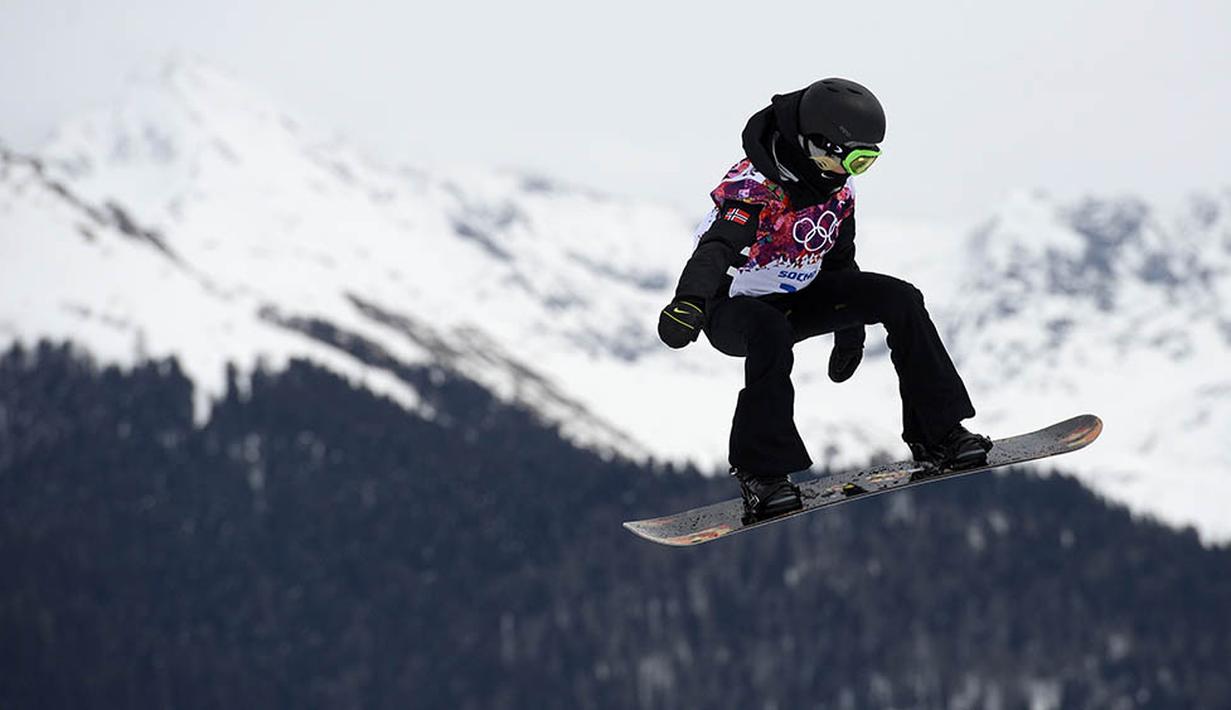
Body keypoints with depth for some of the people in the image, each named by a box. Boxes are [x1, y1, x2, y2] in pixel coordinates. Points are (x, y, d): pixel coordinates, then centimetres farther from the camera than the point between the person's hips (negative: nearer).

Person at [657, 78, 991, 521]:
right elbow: (717, 247, -44)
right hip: (731, 308, -7)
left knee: (899, 300, -8)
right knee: (772, 335, -42)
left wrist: (850, 333, 23)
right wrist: (689, 302, -63)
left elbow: (839, 259, 15)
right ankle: (759, 472, -32)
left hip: (795, 299, 7)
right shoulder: (756, 185, -27)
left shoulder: (838, 191, -1)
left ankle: (936, 433, -5)